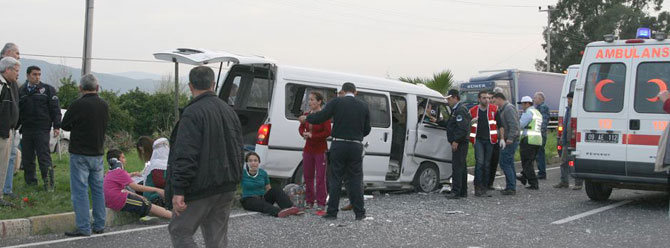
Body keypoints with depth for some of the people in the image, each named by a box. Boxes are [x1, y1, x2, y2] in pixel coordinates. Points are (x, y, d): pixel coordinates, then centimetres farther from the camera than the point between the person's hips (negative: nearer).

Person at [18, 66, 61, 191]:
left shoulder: (48, 89, 3)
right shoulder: (21, 91, 11)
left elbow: (55, 109, 0)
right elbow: (17, 110, 15)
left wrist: (56, 126, -7)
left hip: (42, 129, -4)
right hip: (26, 130, 4)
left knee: (44, 157, -7)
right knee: (27, 158, 7)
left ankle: (49, 184, -5)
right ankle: (30, 182, 17)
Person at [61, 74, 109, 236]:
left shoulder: (77, 105, -14)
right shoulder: (104, 105, 2)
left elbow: (65, 125, -3)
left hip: (80, 154, -5)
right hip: (98, 153, 5)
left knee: (80, 191, -2)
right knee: (98, 189, 13)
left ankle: (83, 227, -3)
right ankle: (99, 226, 18)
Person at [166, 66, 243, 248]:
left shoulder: (192, 113, -15)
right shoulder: (229, 111, 12)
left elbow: (185, 155, -22)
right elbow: (239, 150, 18)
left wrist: (178, 190, -22)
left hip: (200, 189, -8)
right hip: (227, 188, 8)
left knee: (179, 232, 5)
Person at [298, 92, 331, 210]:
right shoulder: (307, 115, 8)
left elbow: (327, 132, -14)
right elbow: (301, 128, 17)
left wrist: (312, 136, -17)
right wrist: (303, 134, -5)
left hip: (320, 150, -6)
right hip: (308, 150, 6)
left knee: (320, 177, -5)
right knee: (307, 176, 9)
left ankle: (321, 203, -2)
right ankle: (309, 202, 18)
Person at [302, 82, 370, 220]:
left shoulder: (336, 102, -3)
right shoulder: (364, 106, 6)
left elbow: (320, 117, -7)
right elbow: (367, 130, 10)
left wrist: (306, 118, 10)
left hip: (339, 145, -1)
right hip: (356, 146, 2)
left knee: (335, 179, 5)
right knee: (355, 180, 8)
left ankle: (332, 212, 5)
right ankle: (360, 213, 8)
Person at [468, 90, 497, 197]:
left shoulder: (494, 109, 3)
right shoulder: (473, 111, 4)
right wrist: (472, 121, -7)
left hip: (489, 140, 1)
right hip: (478, 140, -1)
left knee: (487, 164, 5)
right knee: (479, 162, -13)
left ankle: (484, 189, 12)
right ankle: (478, 188, -11)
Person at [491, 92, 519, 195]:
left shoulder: (509, 108, -13)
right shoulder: (503, 109, 20)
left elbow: (514, 125, -22)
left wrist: (510, 138, -26)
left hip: (509, 141, -11)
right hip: (508, 141, 11)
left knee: (504, 163, -11)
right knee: (509, 164, 13)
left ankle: (511, 187, -10)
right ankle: (511, 187, 18)